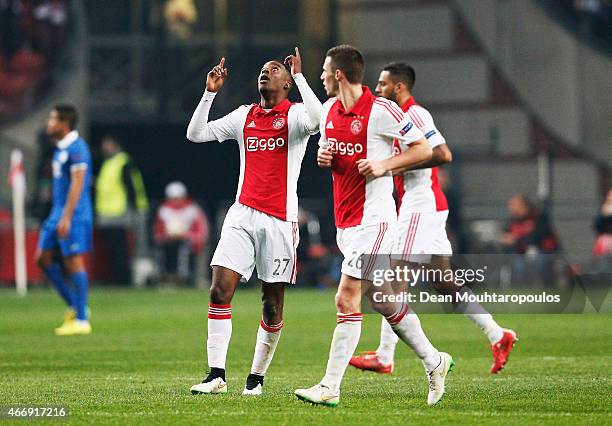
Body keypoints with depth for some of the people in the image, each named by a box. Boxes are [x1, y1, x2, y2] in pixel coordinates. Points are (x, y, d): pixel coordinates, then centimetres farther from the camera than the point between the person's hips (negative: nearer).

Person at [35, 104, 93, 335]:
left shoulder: (76, 148, -14)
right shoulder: (60, 148, 16)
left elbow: (77, 183, -20)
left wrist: (66, 218, -24)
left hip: (73, 214, -10)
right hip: (58, 213, 10)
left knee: (74, 261, -7)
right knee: (44, 258, 7)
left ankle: (81, 320, -2)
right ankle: (74, 307, 14)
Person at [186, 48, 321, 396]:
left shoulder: (294, 114, 0)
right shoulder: (245, 116, 15)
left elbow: (316, 119, -24)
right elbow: (196, 134, 14)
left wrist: (299, 75, -16)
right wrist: (210, 93, 6)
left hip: (279, 220, -4)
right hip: (242, 215, 4)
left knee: (273, 305, 2)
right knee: (220, 291, -10)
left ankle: (257, 377, 14)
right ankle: (217, 376, -8)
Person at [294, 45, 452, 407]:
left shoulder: (381, 111, -13)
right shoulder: (330, 110, 10)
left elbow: (424, 149, -7)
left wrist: (385, 165, -18)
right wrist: (323, 157, 4)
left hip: (373, 218, -8)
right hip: (345, 222, 8)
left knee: (347, 300, -13)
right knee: (385, 303, 14)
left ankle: (330, 388, -13)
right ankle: (434, 361, 30)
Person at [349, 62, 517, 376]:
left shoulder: (414, 115, -13)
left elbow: (443, 155, -23)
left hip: (420, 206, -10)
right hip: (418, 206, 10)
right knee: (443, 282, 9)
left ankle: (384, 357, -4)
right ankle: (497, 335, 8)